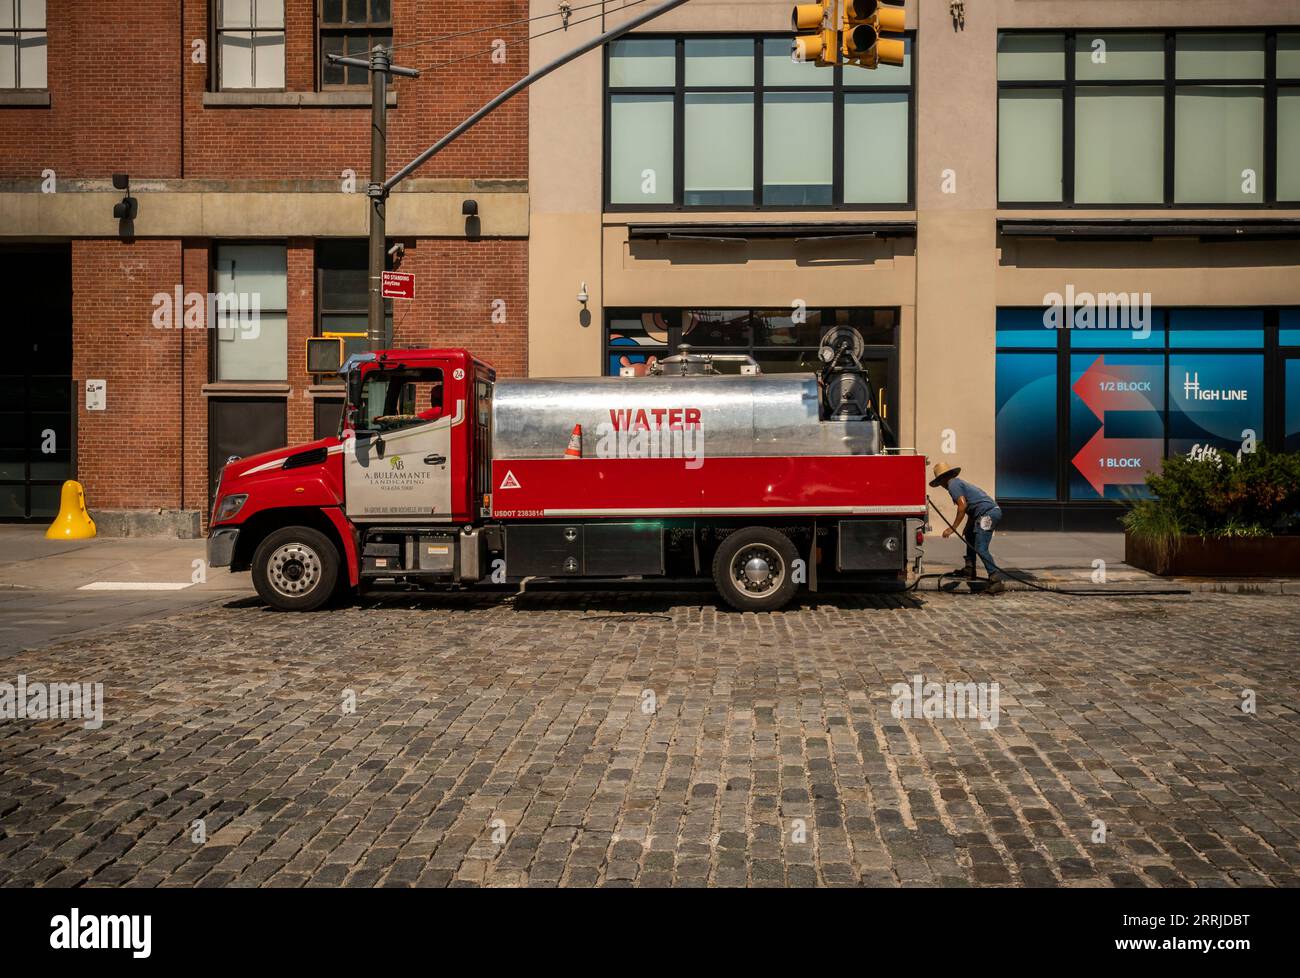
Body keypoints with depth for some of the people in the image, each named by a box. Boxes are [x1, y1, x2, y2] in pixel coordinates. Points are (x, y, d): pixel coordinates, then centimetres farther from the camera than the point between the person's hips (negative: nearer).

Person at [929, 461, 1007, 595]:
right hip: (994, 510, 10)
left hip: (987, 514, -10)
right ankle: (969, 569, 29)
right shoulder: (960, 482, 28)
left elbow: (963, 505, -14)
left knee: (981, 548, -14)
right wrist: (966, 529, 38)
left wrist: (952, 528, -11)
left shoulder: (953, 484, -2)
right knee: (970, 535, 28)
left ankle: (998, 579, -23)